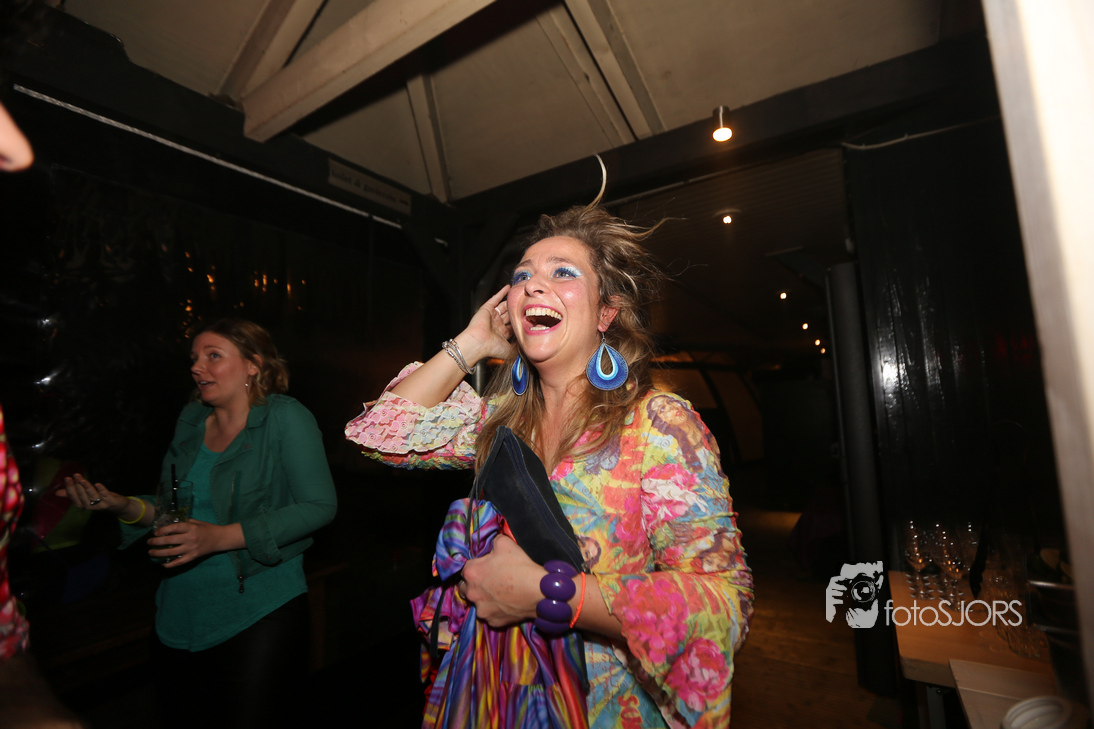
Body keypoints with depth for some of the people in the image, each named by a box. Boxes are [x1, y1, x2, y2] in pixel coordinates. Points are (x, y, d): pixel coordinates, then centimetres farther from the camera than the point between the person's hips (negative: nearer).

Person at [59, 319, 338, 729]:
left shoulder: (285, 418, -16)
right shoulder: (192, 418, 5)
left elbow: (319, 506, -20)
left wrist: (220, 537, -24)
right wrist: (122, 506, -8)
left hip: (258, 615, -6)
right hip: (180, 615, 7)